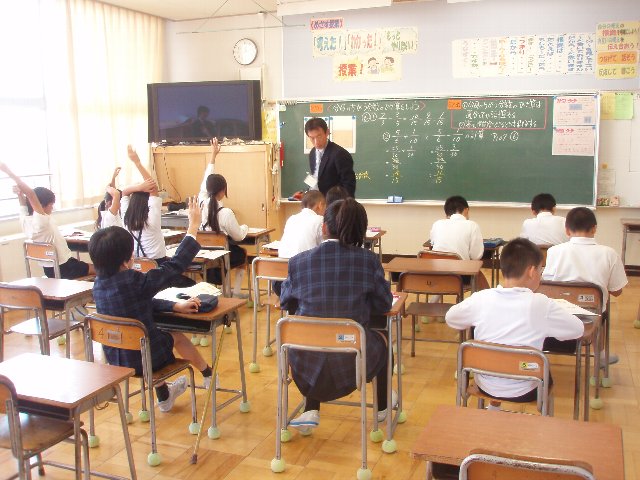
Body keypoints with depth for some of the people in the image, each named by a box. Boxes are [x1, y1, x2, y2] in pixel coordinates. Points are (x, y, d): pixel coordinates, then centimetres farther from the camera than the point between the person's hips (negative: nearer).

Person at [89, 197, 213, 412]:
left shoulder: (99, 284, -5)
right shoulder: (134, 281, -28)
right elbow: (174, 266, -20)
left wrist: (175, 305, 3)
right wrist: (193, 226, -14)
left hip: (115, 359, 6)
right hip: (144, 359, -6)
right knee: (176, 336, 21)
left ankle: (163, 395, 48)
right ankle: (208, 375, 44)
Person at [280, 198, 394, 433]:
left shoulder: (299, 261, -6)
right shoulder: (369, 260, -10)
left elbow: (285, 300, 10)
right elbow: (384, 305, 2)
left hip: (308, 363, 1)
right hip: (352, 363, -1)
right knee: (378, 341, 34)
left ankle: (311, 411, 26)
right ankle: (382, 408, 52)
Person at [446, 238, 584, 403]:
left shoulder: (480, 299, -15)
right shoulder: (541, 304, -21)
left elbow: (450, 318, 2)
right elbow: (578, 330, -6)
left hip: (485, 386, 2)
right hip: (523, 392, -1)